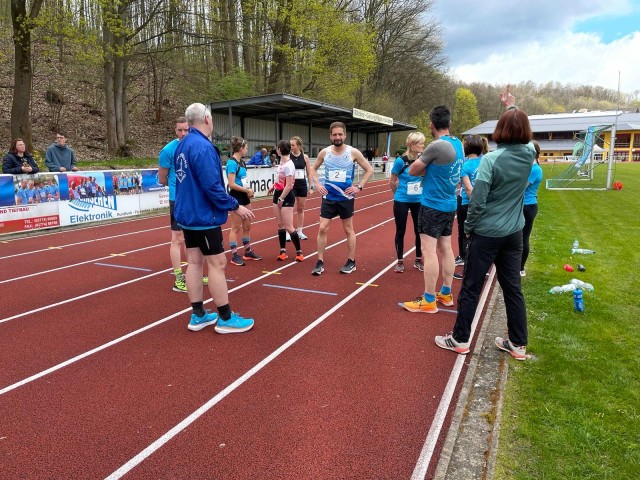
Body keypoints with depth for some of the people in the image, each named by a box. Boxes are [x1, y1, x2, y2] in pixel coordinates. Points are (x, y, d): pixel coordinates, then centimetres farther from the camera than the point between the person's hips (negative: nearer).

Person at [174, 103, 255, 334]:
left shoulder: (182, 146, 9)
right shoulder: (203, 146, -19)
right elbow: (212, 186, -23)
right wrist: (235, 206, -13)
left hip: (188, 213, 9)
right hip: (204, 216, -9)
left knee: (194, 261, 12)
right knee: (217, 263, -2)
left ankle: (198, 315, 20)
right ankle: (226, 318, 7)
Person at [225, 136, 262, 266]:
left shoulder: (241, 162, 10)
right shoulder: (232, 163, -17)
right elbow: (231, 184, -21)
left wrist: (248, 192, 2)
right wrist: (247, 191, -12)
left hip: (244, 197, 9)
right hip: (236, 197, -9)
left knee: (247, 226, 15)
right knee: (236, 227, -1)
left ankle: (248, 252, 27)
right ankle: (234, 255, 8)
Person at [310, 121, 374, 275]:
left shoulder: (353, 152, -8)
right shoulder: (324, 152, -1)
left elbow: (369, 170, 0)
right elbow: (313, 169, 15)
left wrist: (359, 187, -8)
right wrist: (317, 184, 0)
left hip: (346, 198, -2)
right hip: (328, 197, 2)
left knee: (348, 230, 10)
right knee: (322, 229, -2)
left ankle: (351, 262, 22)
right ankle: (320, 263, 8)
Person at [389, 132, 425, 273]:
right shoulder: (401, 160, -15)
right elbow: (392, 181, -2)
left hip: (418, 201, 3)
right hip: (401, 201, -3)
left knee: (419, 230, 10)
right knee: (400, 231, 6)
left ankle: (418, 260, 26)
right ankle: (400, 261, 20)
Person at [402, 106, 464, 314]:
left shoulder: (437, 146, -19)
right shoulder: (458, 144, 8)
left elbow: (413, 171, -10)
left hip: (433, 205, -9)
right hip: (450, 205, 9)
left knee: (429, 251, -5)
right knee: (445, 248, 14)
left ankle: (428, 301, 0)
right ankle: (445, 294, 24)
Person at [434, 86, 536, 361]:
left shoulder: (491, 159, -17)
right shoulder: (529, 154, -1)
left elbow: (477, 201, -18)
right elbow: (525, 134, 24)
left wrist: (468, 228, -3)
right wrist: (513, 106, 33)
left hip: (487, 233, -5)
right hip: (514, 233, 6)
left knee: (471, 288, 6)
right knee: (513, 288, 13)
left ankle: (460, 339, 17)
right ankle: (518, 344, 22)